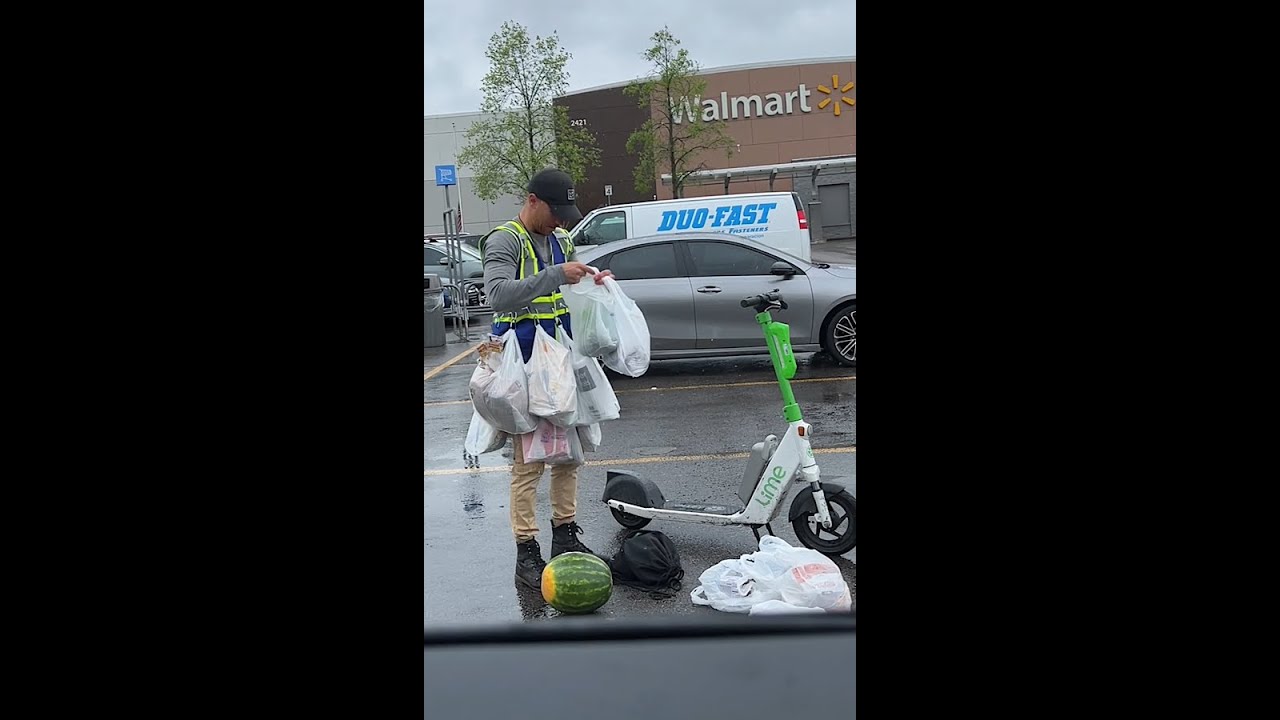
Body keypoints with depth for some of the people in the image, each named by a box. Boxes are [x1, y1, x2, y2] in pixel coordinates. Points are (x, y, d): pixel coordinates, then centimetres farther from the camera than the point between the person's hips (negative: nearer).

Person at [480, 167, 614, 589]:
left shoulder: (561, 240, 14)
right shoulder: (504, 241, -10)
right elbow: (498, 294, -27)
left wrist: (592, 283, 3)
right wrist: (556, 276, -33)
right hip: (525, 369, -8)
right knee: (528, 461, -6)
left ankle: (565, 535, 26)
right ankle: (526, 553, 0)